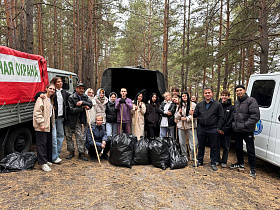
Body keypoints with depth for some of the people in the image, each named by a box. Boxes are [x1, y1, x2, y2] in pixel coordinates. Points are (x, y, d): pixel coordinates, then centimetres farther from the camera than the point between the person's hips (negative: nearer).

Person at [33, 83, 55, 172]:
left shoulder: (51, 99, 17)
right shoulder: (41, 98, -10)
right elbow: (37, 112, -17)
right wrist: (41, 123, -21)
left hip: (48, 124, 9)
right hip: (42, 125, -9)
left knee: (48, 143, 13)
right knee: (42, 143, -6)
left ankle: (47, 160, 24)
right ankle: (43, 163, -2)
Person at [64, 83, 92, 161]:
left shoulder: (85, 97, 6)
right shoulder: (71, 97, -11)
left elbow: (90, 105, -6)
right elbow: (71, 110, -17)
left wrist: (83, 102, -21)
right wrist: (82, 108, -15)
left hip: (79, 121, 3)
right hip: (70, 120, -3)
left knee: (80, 136, 1)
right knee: (69, 136, 7)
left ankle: (81, 153, 8)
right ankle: (71, 152, 22)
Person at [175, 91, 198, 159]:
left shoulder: (193, 105, -2)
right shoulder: (179, 105, 10)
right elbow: (176, 117, 11)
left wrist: (187, 119, -15)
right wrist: (179, 113, -8)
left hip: (190, 126, -3)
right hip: (181, 126, 4)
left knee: (194, 143, -6)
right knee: (182, 142, 11)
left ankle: (193, 157, 12)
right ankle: (184, 156, 28)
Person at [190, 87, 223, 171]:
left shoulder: (217, 104, 0)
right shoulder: (199, 104, 8)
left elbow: (220, 117, -1)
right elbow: (196, 115, 15)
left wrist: (218, 128, -7)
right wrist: (192, 114, -7)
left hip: (213, 129, -2)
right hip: (201, 128, 3)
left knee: (213, 147, 8)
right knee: (201, 146, 13)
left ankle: (213, 163, 22)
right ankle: (199, 161, 27)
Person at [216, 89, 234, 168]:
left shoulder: (231, 107, -1)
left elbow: (231, 120, -6)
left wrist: (224, 129, -12)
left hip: (226, 131, -1)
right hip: (217, 130, 2)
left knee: (226, 147, 8)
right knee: (217, 146, 9)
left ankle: (224, 162, 22)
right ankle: (217, 160, 24)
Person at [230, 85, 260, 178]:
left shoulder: (251, 100, -10)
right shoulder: (236, 102, 12)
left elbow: (256, 115, -17)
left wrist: (245, 125, -18)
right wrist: (234, 124, 9)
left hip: (247, 131, -7)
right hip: (237, 130, 7)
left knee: (250, 150, 2)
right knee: (238, 148, 18)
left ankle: (252, 168, 15)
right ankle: (240, 164, 36)